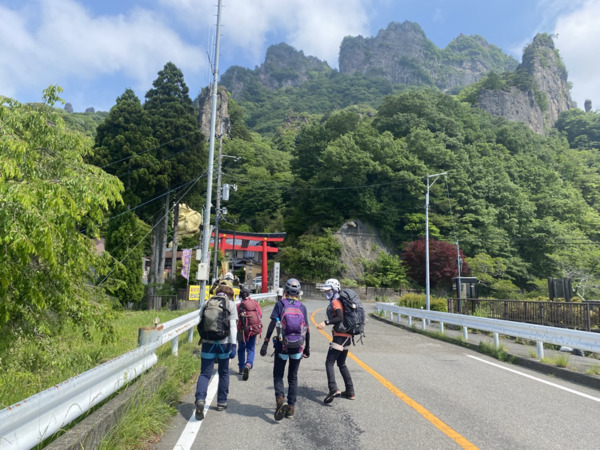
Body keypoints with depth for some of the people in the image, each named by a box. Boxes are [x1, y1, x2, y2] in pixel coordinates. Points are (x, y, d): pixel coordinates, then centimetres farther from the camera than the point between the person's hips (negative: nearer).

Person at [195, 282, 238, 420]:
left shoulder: (207, 303, 8)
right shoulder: (230, 304, -1)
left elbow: (201, 323, 11)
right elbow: (233, 326, -10)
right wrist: (233, 345, -12)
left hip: (208, 343, 1)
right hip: (224, 343, -1)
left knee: (204, 374, 5)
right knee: (224, 373, 17)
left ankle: (200, 399, -18)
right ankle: (221, 402, 26)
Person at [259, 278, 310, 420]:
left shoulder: (280, 304, -3)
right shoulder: (302, 307, 4)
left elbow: (272, 325, -11)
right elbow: (307, 329, 5)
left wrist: (265, 343, -9)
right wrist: (307, 347, 15)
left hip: (282, 346, -2)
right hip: (298, 347, 2)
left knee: (278, 375, 12)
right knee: (293, 377, 15)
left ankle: (280, 399, -11)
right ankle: (291, 407, 17)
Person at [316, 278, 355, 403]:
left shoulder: (335, 302, -12)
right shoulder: (340, 301, 16)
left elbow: (340, 318, -25)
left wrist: (326, 322, -30)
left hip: (340, 336, -10)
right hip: (347, 336, 10)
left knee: (329, 363, -9)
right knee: (341, 364, 18)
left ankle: (333, 389, -21)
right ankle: (350, 392, 20)